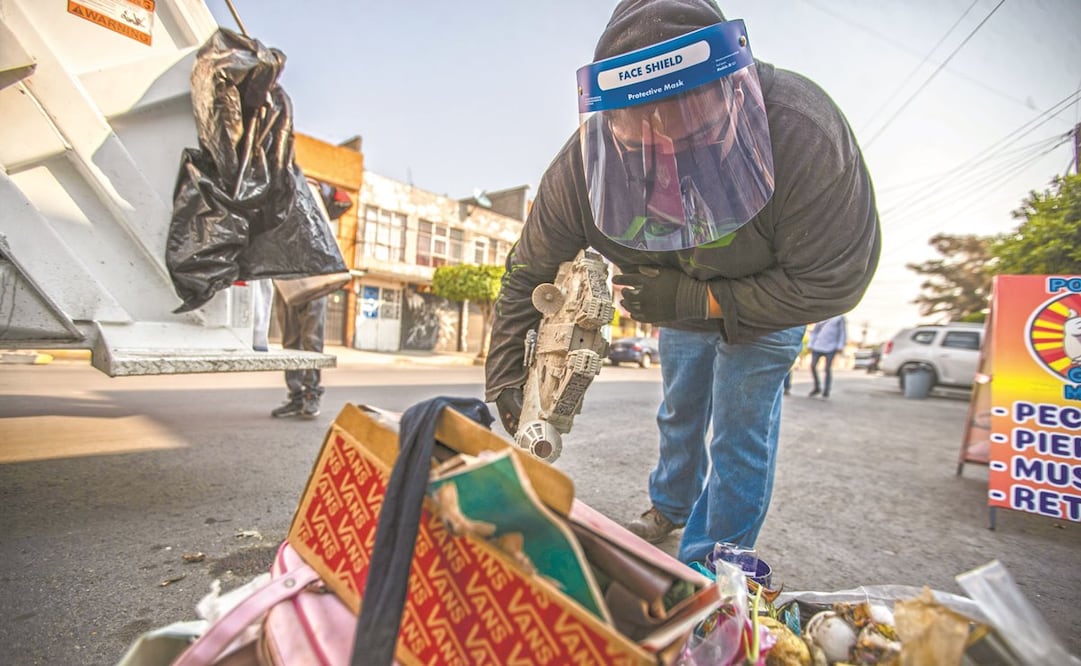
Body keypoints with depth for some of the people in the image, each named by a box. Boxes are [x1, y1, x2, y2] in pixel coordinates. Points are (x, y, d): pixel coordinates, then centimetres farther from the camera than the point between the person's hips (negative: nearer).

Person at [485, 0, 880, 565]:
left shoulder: (804, 134, -41)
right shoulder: (580, 170, -34)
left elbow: (833, 283, -32)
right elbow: (528, 277, -20)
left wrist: (693, 300, -37)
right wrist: (503, 382, -21)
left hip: (770, 304, -2)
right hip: (681, 306, 3)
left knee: (739, 439, -1)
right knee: (679, 414, 21)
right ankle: (671, 505, 52)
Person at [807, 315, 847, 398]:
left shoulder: (839, 317, 3)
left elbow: (843, 332, 1)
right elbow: (815, 331, 15)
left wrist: (840, 346, -7)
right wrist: (810, 344, 10)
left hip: (831, 347, -3)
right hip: (818, 345, 3)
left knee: (828, 368, -1)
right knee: (813, 366, -1)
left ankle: (826, 391, 12)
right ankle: (817, 387, 17)